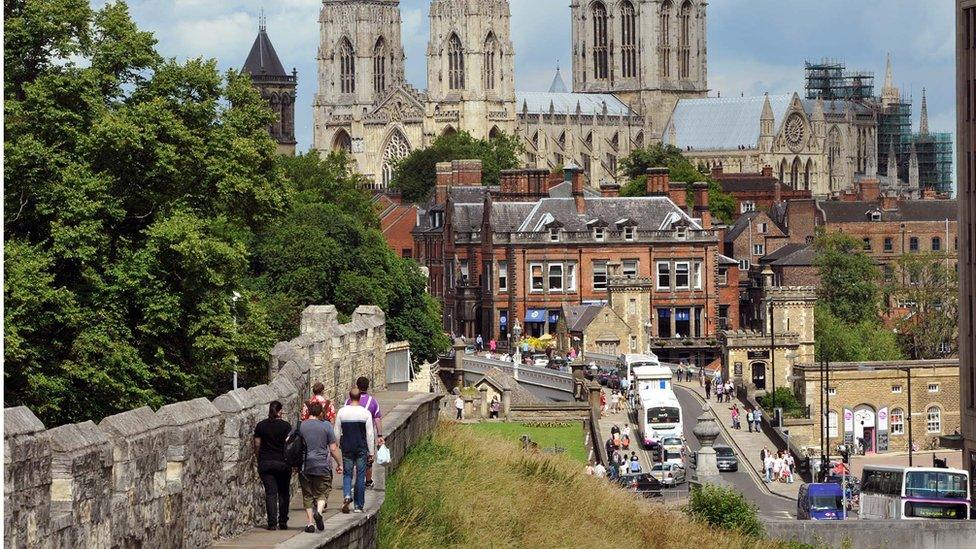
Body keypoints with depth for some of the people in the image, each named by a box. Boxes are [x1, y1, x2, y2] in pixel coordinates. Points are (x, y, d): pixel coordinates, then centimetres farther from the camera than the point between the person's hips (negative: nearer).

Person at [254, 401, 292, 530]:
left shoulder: (261, 426, 2)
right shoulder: (285, 426, -5)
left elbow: (257, 446, 5)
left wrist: (260, 459, 17)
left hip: (265, 463, 1)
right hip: (282, 463, -1)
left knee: (270, 493, 0)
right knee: (283, 493, 12)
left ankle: (272, 523, -9)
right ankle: (283, 522, 12)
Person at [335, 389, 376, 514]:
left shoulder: (342, 412, -1)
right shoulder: (365, 413, -5)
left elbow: (337, 432, 5)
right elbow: (370, 434, -4)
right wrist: (371, 452, 3)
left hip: (347, 448, 1)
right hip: (361, 448, -1)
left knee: (347, 474, 10)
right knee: (360, 476, 6)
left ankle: (347, 495, -17)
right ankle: (358, 506, 7)